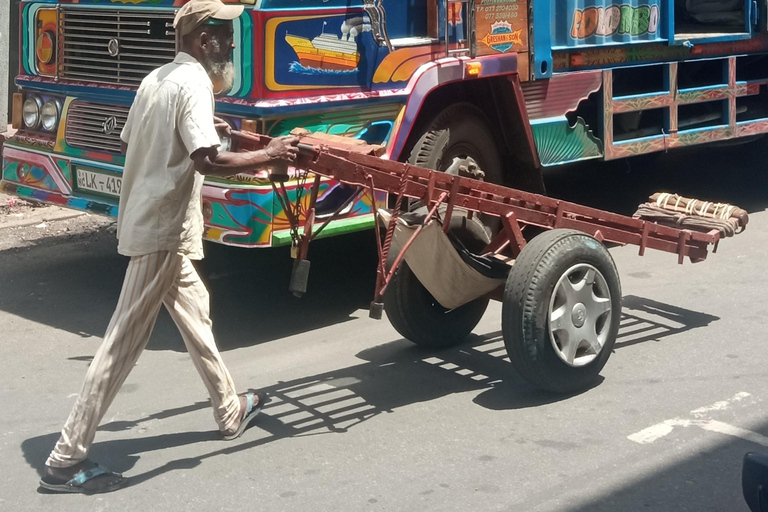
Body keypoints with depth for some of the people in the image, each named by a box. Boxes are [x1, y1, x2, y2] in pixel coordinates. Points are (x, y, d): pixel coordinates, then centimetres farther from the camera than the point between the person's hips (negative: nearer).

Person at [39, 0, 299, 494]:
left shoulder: (156, 79, 11)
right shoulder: (193, 84, -16)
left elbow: (129, 142, 21)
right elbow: (208, 160, -27)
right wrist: (269, 155, -15)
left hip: (146, 221, 10)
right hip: (164, 230, -10)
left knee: (195, 313, 23)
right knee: (124, 342, -6)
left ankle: (231, 411, 40)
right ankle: (66, 460, -1)